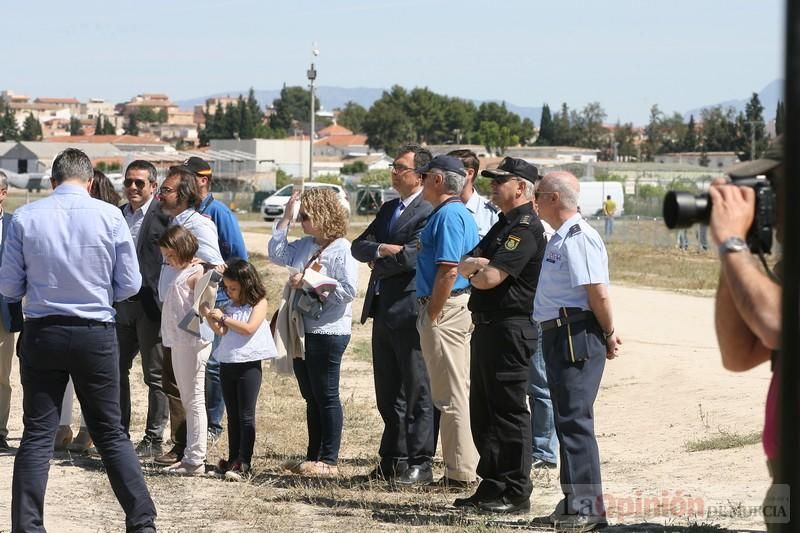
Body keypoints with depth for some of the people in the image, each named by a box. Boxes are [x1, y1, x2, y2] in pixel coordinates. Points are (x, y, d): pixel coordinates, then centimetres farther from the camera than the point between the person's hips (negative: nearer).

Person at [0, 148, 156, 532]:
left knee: (37, 435, 6)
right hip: (96, 334, 0)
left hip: (41, 334, 0)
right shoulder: (110, 216, -5)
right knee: (110, 433, 11)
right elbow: (129, 285, -2)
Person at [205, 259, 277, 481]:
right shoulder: (229, 305, 13)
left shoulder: (259, 302, -2)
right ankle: (233, 460, 16)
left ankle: (243, 463, -8)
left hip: (248, 363, -6)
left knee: (246, 415, -5)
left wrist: (223, 317, -13)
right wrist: (209, 316, -10)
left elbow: (249, 328, -15)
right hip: (227, 363, 6)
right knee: (232, 416, 11)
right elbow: (221, 331, 3)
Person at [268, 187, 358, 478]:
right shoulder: (304, 246, 11)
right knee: (311, 398, 14)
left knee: (326, 397, -1)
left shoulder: (342, 250, -13)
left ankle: (329, 461, 5)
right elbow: (276, 253, 18)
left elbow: (348, 290, -19)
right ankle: (313, 456, 21)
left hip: (328, 333, -8)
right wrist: (285, 217, 11)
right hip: (302, 331, 8)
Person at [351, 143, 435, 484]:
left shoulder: (429, 212, -11)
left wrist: (377, 265, -3)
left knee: (416, 392, -2)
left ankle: (419, 463, 2)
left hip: (409, 311, -9)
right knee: (388, 393, 13)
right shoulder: (388, 210, 17)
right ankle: (392, 459, 21)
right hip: (383, 311, 9)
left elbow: (410, 257, -20)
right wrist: (382, 249, -11)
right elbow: (359, 246, 10)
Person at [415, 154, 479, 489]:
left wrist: (432, 315, -19)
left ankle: (461, 474, -5)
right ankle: (463, 468, 17)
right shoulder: (461, 214, 17)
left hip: (445, 310, -11)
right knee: (457, 392, 13)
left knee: (451, 395, -7)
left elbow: (448, 271, -23)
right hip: (461, 307, 11)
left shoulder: (448, 215, -15)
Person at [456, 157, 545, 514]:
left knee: (509, 412, -6)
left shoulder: (526, 228, -13)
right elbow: (464, 265, 13)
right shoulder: (503, 226, 19)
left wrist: (474, 271, 1)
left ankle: (516, 494, -2)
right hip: (486, 327, 10)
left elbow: (489, 278, -21)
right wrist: (478, 266, -9)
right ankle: (492, 488, 20)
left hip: (510, 331, -10)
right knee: (483, 413, 13)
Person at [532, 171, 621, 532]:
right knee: (568, 419, 15)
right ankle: (575, 501, 22)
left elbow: (597, 291, -20)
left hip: (577, 336, -11)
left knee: (574, 420, -11)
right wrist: (605, 334, 14)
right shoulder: (560, 238, 18)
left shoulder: (578, 237, -15)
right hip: (559, 336, 11)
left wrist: (608, 335, -11)